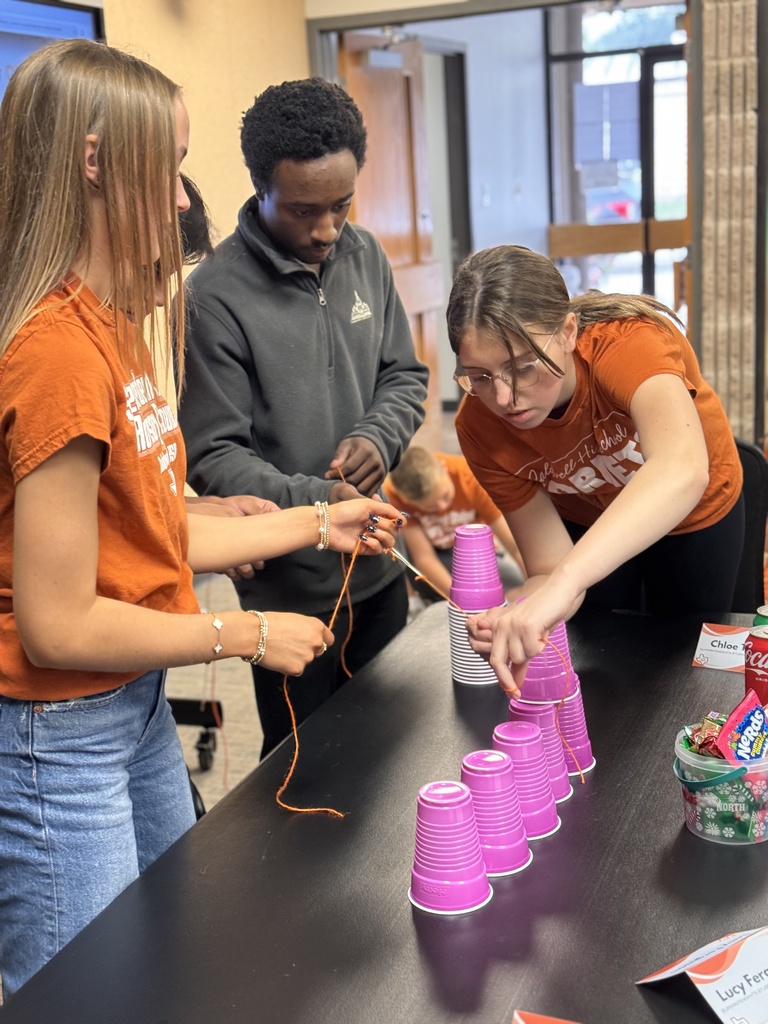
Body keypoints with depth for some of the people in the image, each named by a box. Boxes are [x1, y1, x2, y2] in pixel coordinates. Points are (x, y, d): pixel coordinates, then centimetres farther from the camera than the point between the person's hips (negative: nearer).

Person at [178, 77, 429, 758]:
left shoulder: (364, 255, 2)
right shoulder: (217, 296, -18)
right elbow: (212, 457, -17)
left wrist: (380, 436, -11)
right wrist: (314, 501, -30)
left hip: (380, 569, 6)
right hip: (292, 588, -6)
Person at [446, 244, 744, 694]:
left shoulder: (629, 341, -43)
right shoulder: (480, 428, -30)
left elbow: (683, 471, -63)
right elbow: (549, 568, -28)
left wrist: (561, 585, -74)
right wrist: (511, 623, -51)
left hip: (697, 515, -1)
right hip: (585, 521, 1)